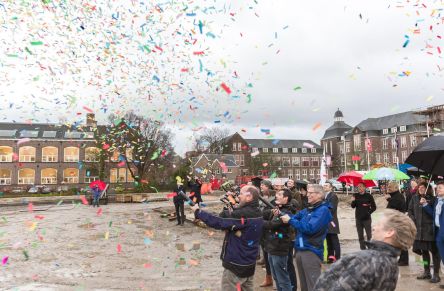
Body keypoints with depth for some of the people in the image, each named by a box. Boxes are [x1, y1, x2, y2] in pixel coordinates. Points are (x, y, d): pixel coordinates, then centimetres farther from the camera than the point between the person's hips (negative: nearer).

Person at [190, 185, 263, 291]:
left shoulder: (242, 215, -27)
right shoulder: (257, 213, 2)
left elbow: (218, 222, -24)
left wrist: (198, 212, -15)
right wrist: (231, 211, -6)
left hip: (236, 264, -8)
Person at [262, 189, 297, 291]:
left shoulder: (286, 213, -19)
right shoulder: (276, 209, 9)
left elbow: (270, 224, -25)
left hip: (279, 250, -9)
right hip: (272, 248, 9)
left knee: (283, 280, 1)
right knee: (276, 278, 20)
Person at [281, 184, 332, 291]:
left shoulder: (323, 210, -12)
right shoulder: (307, 209, 13)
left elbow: (310, 228, -23)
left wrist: (290, 220, -18)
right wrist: (282, 214, -8)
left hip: (311, 251, -8)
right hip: (299, 250, 8)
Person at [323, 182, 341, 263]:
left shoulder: (333, 196, -8)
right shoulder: (325, 196, 17)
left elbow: (332, 208, -16)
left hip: (331, 221, -8)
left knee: (334, 240, -4)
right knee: (329, 240, 11)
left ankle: (337, 257, -1)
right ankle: (330, 256, 17)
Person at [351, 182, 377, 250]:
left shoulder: (368, 196, -5)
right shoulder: (355, 196, 4)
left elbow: (374, 207, 1)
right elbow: (353, 206, -2)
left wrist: (369, 212, -9)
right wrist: (353, 201, -20)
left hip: (367, 218, -3)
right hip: (358, 219, 4)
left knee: (369, 236, -4)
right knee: (360, 236, 9)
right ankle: (362, 249, 18)